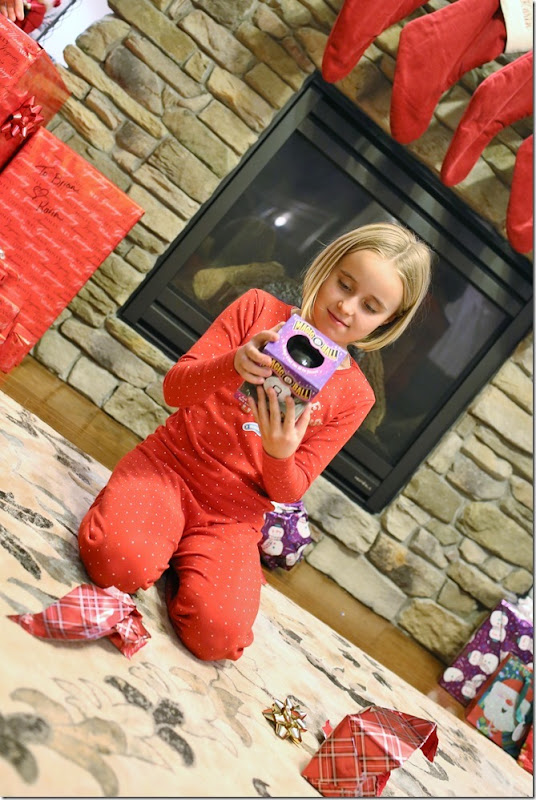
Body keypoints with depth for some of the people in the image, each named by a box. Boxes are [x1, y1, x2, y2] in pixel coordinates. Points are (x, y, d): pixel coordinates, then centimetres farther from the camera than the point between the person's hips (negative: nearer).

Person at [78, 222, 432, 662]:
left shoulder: (353, 396, 0)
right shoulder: (258, 308, -1)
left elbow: (288, 491, -1)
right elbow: (174, 388, -7)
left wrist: (280, 455, -25)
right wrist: (232, 365, -28)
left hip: (233, 516, 1)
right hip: (171, 461, -1)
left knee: (218, 635, -21)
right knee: (120, 562, -30)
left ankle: (177, 558, 8)